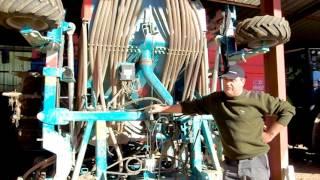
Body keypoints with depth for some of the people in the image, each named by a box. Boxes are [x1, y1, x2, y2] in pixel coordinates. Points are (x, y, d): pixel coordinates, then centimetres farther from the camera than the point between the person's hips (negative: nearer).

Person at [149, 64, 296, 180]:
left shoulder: (257, 99, -9)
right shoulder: (215, 100, 3)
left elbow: (288, 109, -3)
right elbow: (190, 107, 11)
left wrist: (270, 134, -6)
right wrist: (163, 108, 12)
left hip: (255, 163, -3)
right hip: (230, 164, 3)